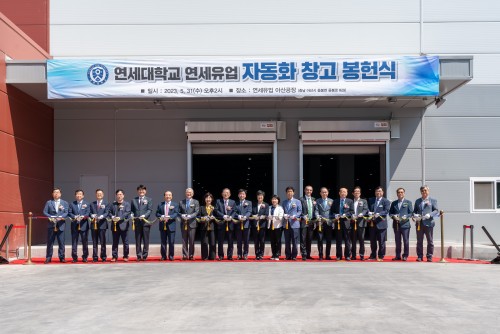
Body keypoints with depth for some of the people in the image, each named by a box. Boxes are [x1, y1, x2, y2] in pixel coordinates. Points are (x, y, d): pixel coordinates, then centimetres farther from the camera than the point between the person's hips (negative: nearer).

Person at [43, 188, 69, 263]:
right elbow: (45, 212, 2)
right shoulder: (48, 202, 11)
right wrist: (50, 217, -15)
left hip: (61, 225, 0)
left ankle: (62, 257, 6)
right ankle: (48, 258, 7)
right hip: (51, 225, 0)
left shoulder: (65, 203, 12)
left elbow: (66, 213, 1)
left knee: (61, 242, 0)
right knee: (50, 242, 2)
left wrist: (60, 217, -18)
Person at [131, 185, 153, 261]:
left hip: (145, 222, -2)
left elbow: (150, 210, -2)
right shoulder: (134, 200, 16)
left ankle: (144, 256, 4)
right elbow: (132, 210, 14)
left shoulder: (149, 200, 9)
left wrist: (144, 216, -17)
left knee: (146, 240, -1)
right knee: (138, 240, 3)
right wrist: (132, 215, -7)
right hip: (137, 222, 2)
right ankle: (139, 256, 7)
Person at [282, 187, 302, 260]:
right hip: (286, 223, 3)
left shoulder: (297, 202, 7)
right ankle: (288, 256, 13)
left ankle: (294, 256, 5)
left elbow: (300, 211, 1)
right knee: (287, 241, 6)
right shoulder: (284, 202, 16)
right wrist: (284, 215, -9)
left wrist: (295, 216, -15)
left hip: (294, 223, -3)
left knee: (295, 241, -3)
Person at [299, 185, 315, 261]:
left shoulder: (314, 199, 15)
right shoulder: (301, 199, 0)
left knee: (309, 239, 8)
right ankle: (304, 255, -4)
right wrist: (303, 216, -16)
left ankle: (308, 255, 14)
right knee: (303, 239, -6)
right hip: (304, 221, -4)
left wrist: (315, 204, -4)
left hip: (312, 222, 4)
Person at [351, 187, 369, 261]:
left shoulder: (364, 201, 12)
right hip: (353, 222, 1)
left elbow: (366, 210, 0)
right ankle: (353, 255, 9)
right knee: (353, 239, 3)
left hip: (361, 222, -1)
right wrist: (351, 216, -11)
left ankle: (362, 255, 1)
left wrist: (361, 214, -19)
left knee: (361, 239, -3)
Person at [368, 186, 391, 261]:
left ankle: (381, 256, 9)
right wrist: (370, 213, -7)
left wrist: (378, 214, -25)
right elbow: (369, 209, 16)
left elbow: (386, 211, -11)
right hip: (372, 223, 5)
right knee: (372, 241, 10)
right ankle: (373, 256, 20)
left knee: (381, 241, 1)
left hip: (381, 223, -4)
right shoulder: (371, 200, 15)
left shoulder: (386, 201, 0)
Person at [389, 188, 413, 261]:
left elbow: (411, 213, 1)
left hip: (405, 224, -3)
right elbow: (390, 213, 12)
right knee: (397, 241, 7)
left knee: (406, 241, -2)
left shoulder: (408, 202, 6)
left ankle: (405, 256, 6)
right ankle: (398, 256, 13)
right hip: (396, 225, 3)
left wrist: (405, 217, -15)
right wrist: (393, 216, -9)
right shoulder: (394, 203, 14)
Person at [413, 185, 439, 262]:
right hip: (419, 223, 3)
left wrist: (429, 215, -17)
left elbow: (437, 211, 0)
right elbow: (414, 211, 17)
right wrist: (415, 215, -5)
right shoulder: (417, 201, 17)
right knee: (419, 241, 5)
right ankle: (419, 256, 10)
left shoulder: (433, 200, 8)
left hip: (428, 223, -3)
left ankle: (429, 257, 6)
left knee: (430, 241, 0)